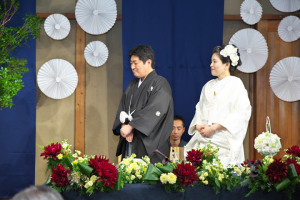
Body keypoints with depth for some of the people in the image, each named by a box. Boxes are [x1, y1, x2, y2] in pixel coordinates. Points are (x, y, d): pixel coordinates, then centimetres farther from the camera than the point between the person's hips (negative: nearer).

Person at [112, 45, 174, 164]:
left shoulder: (160, 84, -4)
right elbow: (122, 109, 14)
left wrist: (130, 126, -17)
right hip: (130, 142, 6)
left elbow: (154, 110, -16)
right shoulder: (132, 85, 19)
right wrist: (124, 125, -7)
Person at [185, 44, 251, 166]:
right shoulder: (208, 86, 19)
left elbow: (242, 111, -11)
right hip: (203, 140, 5)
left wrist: (213, 128, -15)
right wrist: (199, 126, -2)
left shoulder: (235, 84, -1)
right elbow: (199, 109, 22)